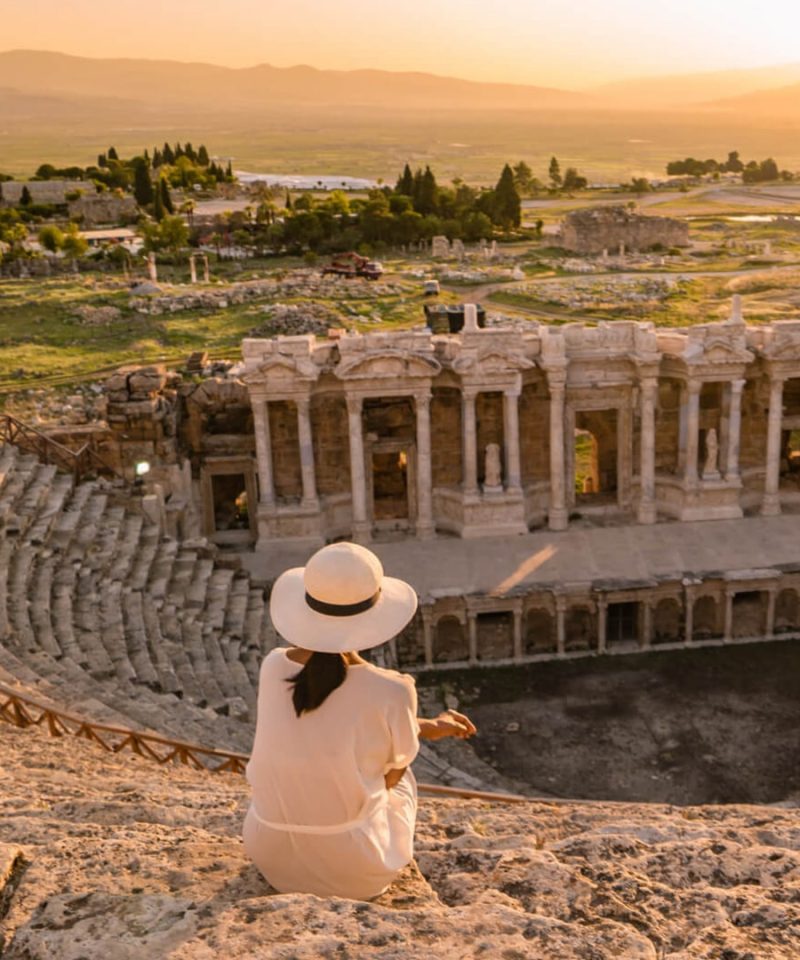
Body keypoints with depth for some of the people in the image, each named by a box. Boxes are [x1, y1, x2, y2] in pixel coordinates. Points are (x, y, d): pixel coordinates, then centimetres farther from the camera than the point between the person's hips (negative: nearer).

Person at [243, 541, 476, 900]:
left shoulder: (273, 667, -11)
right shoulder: (394, 692, -24)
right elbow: (391, 775, -5)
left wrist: (425, 727, 13)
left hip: (270, 855, 3)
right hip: (354, 865, -3)